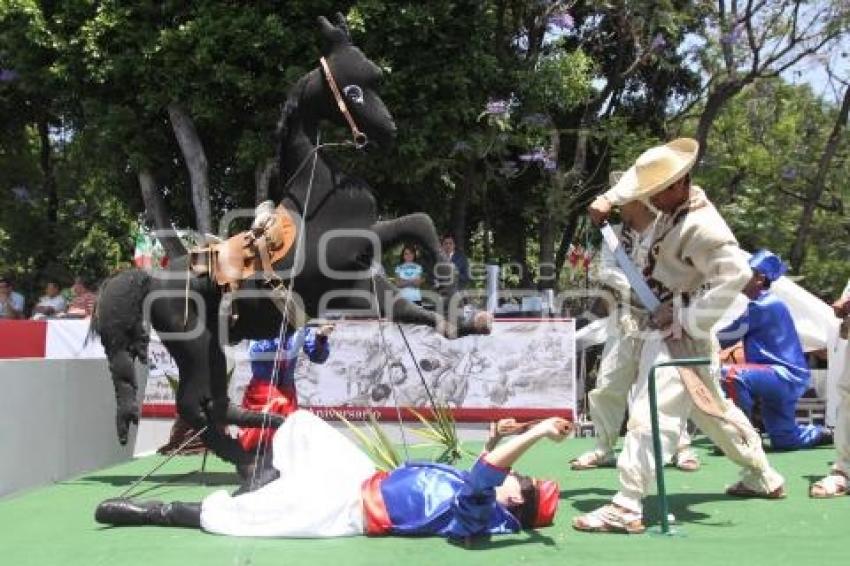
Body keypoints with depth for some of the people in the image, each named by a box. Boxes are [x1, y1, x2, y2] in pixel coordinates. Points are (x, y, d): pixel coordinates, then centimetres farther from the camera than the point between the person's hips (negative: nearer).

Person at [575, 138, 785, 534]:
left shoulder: (701, 227, -24)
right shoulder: (676, 204, 5)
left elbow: (736, 273, -32)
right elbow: (637, 181, 22)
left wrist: (691, 320, -29)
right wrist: (608, 200, 4)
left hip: (678, 335, -11)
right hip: (667, 326, 11)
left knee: (652, 414, -16)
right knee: (714, 408, 22)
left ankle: (626, 509, -19)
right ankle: (763, 478, 37)